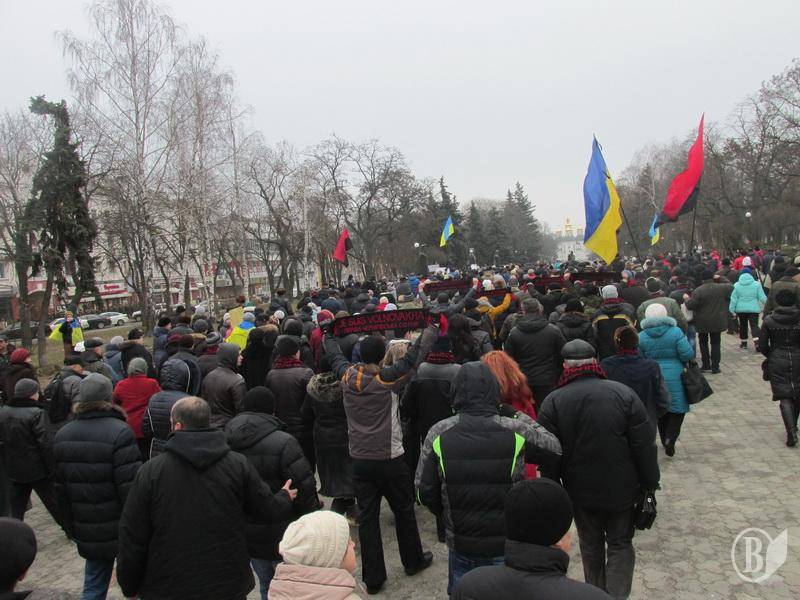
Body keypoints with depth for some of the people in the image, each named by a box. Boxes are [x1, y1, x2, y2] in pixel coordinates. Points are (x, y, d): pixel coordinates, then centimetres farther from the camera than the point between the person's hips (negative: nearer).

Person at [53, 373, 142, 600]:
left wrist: (72, 528, 19)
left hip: (88, 535, 6)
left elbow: (61, 489, 10)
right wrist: (140, 531, -12)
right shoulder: (119, 432, -18)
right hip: (121, 530, -5)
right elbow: (130, 487, -21)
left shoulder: (62, 435, 4)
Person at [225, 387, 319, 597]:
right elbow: (304, 486, -19)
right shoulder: (283, 442, -20)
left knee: (266, 584, 21)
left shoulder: (226, 441, -2)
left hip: (244, 532, 5)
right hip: (278, 533, -5)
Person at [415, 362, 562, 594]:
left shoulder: (438, 434, -13)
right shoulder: (517, 431, -15)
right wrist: (524, 419, 6)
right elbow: (556, 450, 1)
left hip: (460, 544, 1)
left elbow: (424, 491, -9)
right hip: (505, 547, -1)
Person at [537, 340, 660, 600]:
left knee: (591, 545, 20)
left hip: (581, 491, 1)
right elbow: (645, 447, -8)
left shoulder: (553, 402, -11)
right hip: (621, 490, -1)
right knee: (620, 544, 15)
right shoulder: (624, 394, -11)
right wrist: (650, 484, 3)